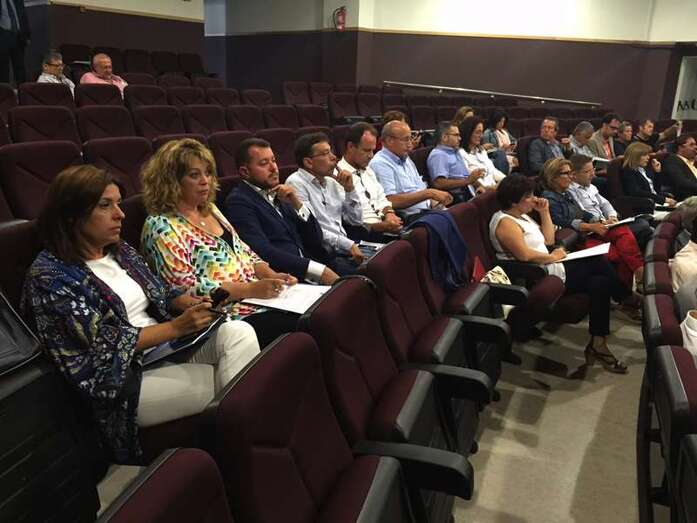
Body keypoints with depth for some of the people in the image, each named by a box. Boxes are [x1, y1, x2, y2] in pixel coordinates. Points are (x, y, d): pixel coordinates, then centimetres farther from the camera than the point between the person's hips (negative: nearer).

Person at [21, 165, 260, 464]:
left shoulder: (121, 252, 9)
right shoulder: (50, 276, -13)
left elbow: (162, 294, 15)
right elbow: (107, 345, -18)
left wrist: (192, 304, -7)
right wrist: (177, 327, -20)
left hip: (167, 349, 7)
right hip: (122, 381, -7)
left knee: (240, 332, -17)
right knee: (226, 383, -20)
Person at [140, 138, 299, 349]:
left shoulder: (211, 210, 16)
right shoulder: (161, 227, -8)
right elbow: (187, 288, -16)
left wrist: (271, 275, 0)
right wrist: (251, 289, -21)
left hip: (260, 297, 8)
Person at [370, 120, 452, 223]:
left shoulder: (406, 159, 22)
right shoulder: (380, 164, -7)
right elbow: (392, 201, -20)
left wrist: (433, 201, 3)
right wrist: (429, 193, -18)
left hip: (428, 211, 9)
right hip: (409, 218, -8)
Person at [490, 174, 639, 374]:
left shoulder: (522, 215, 16)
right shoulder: (505, 222, -15)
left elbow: (549, 240, 19)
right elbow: (525, 255, -28)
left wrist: (544, 212, 10)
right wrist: (553, 257, -13)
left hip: (548, 267, 10)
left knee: (600, 283, -4)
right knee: (597, 263, -11)